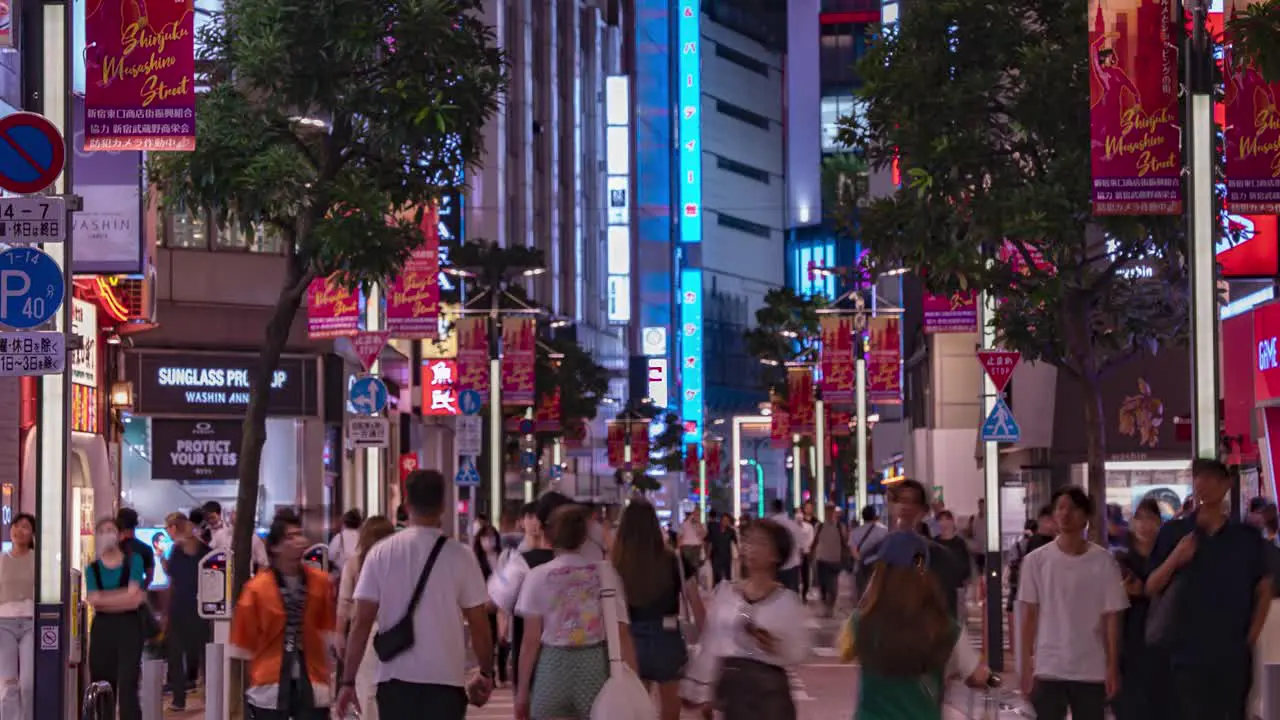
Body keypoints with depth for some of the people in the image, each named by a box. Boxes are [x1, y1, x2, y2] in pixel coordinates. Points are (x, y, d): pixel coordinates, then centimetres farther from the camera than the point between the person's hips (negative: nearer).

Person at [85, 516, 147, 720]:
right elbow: (94, 600, -7)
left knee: (127, 688, -10)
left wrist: (105, 599, -9)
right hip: (102, 629, 3)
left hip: (129, 628, -2)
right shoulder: (92, 568, 9)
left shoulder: (133, 561, 5)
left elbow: (133, 594, -6)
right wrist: (126, 597, -9)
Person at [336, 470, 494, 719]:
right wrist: (486, 673, 15)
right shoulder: (460, 556, -3)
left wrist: (348, 681, 3)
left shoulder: (381, 553, -1)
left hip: (395, 679, 1)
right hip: (445, 679, -1)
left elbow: (362, 622, -2)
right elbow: (478, 623, 0)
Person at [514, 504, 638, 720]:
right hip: (595, 665, 1)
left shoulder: (538, 576, 0)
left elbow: (531, 640, -1)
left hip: (552, 667, 0)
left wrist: (523, 689, 5)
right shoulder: (604, 572, 2)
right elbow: (621, 633, -3)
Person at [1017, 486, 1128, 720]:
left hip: (1092, 670, 0)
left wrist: (1113, 666, -2)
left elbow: (1111, 617, 0)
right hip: (1048, 669, 0)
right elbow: (1029, 615, 3)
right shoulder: (1036, 560, -1)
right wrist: (1026, 665, 0)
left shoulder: (1104, 562, -2)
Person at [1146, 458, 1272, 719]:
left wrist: (1251, 638, 1)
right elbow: (1151, 588, 4)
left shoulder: (1247, 537, 4)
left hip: (1233, 656, 1)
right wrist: (1174, 560, -14)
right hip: (1186, 654, -1)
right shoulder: (1173, 533, 2)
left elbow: (1264, 591, 11)